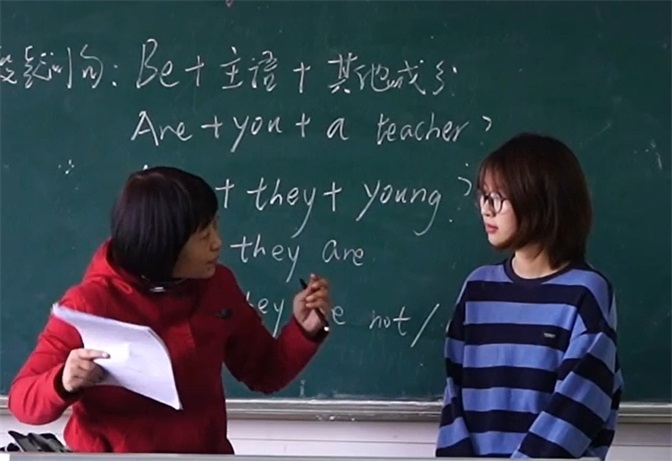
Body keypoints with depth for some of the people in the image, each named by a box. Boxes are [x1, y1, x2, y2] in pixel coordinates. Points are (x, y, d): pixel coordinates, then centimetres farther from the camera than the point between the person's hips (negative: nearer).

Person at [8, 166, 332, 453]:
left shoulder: (218, 286, 3)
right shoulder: (91, 303, -10)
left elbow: (266, 374, 14)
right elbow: (23, 401, -7)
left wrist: (304, 329, -3)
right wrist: (64, 384, -27)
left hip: (204, 452, 4)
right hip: (111, 453, -4)